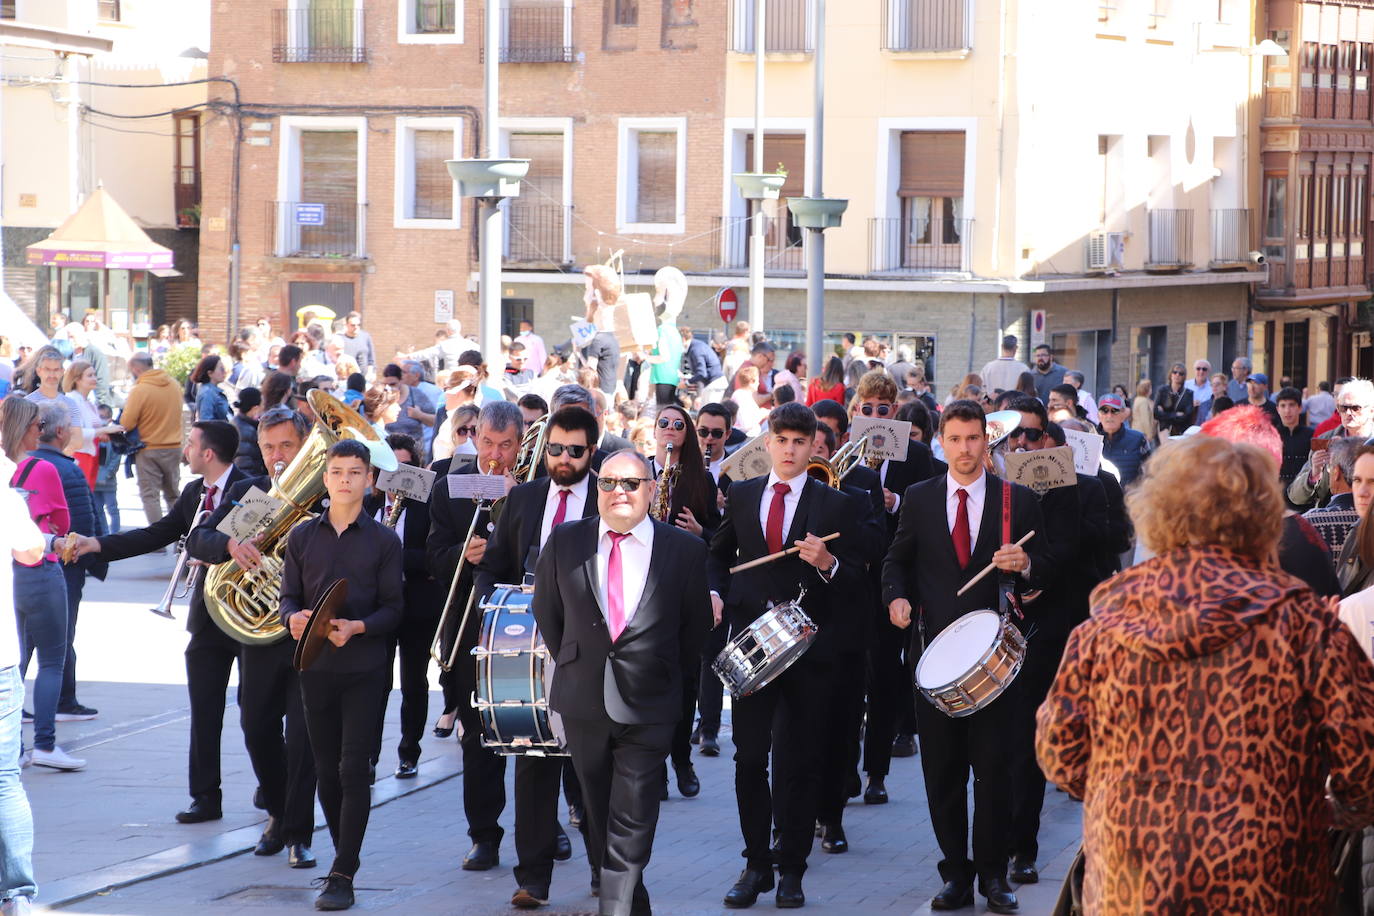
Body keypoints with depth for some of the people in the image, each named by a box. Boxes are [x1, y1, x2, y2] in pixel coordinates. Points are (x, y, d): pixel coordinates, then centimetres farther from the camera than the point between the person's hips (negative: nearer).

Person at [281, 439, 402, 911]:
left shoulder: (384, 540, 0)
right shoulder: (302, 536, 7)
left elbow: (393, 608, -2)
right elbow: (289, 596, 8)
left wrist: (357, 627, -20)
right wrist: (293, 617, -15)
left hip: (364, 668, -3)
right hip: (316, 667, 3)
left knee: (354, 770, -8)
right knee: (326, 770, 9)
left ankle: (342, 876, -8)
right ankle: (344, 855, 25)